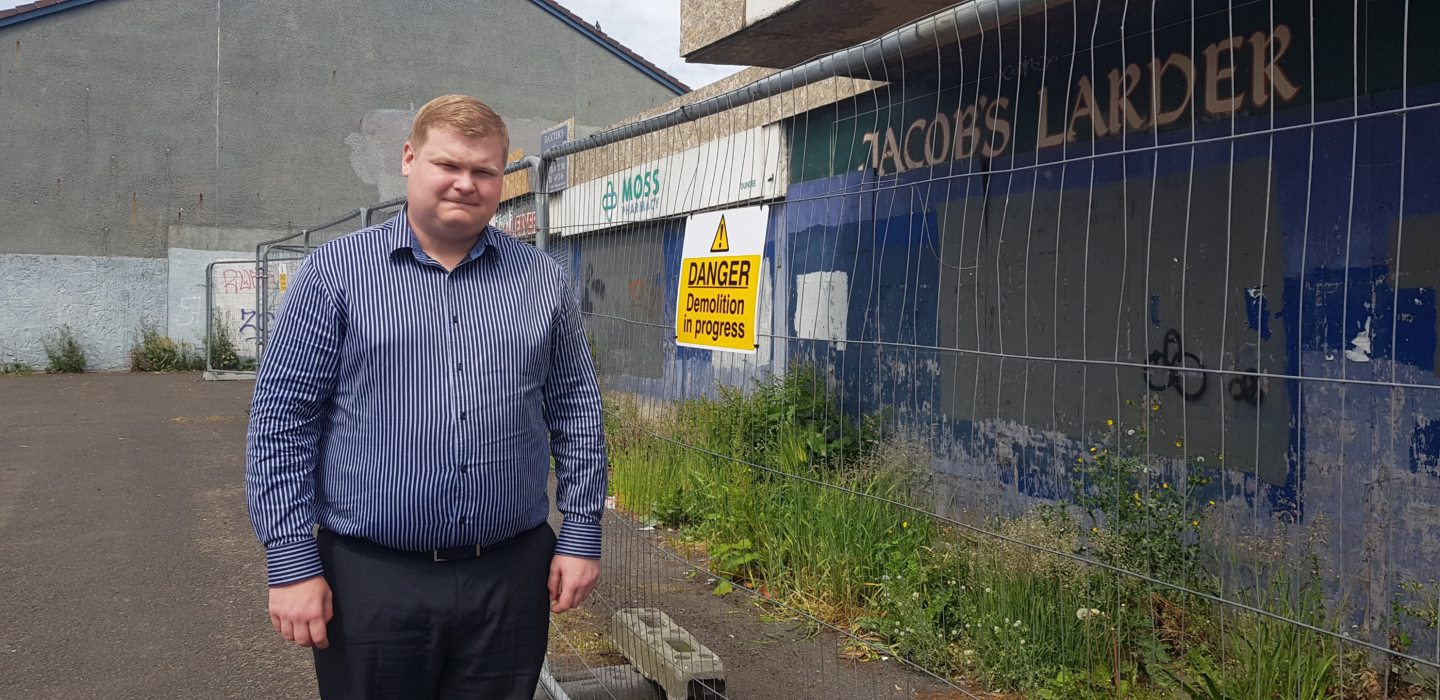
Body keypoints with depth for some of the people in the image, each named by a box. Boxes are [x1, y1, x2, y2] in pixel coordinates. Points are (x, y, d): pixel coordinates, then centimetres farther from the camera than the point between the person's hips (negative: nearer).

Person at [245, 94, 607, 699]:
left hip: (511, 578, 2)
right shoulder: (334, 272, -2)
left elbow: (576, 415, 9)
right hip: (371, 580, -2)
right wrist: (291, 564, -7)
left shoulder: (541, 280, 6)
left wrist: (581, 536, 4)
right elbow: (281, 422, -3)